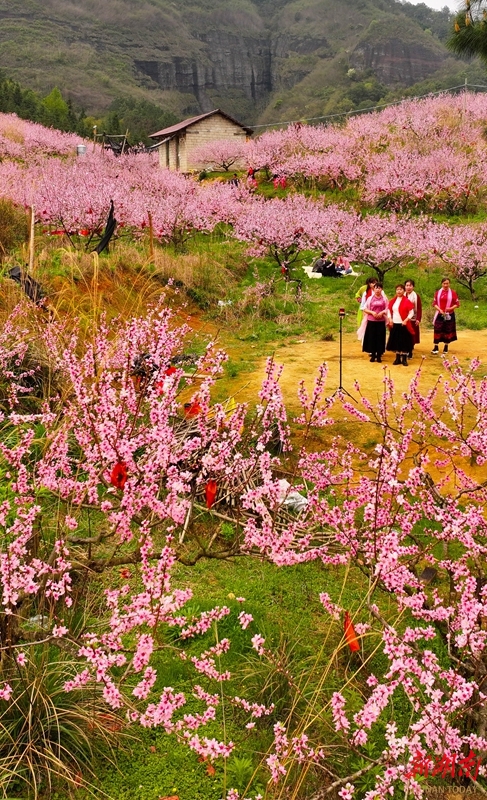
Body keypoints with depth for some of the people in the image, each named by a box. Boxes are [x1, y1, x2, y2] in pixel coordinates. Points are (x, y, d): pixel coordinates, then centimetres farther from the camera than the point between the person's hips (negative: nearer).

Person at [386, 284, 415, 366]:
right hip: (394, 324, 4)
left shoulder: (407, 301, -6)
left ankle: (404, 359, 8)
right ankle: (398, 358, 18)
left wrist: (406, 320, -16)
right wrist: (389, 319, 1)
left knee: (404, 341, 0)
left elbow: (411, 312, -6)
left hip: (403, 324, -4)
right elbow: (389, 310, 16)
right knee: (396, 341, 8)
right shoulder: (392, 301, 8)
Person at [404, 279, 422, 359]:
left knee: (412, 336, 2)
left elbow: (419, 308, -5)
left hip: (413, 319, -2)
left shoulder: (416, 296, -4)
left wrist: (418, 319, -12)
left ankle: (410, 353, 11)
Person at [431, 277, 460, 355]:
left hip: (449, 315, 0)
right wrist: (440, 310, -13)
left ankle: (446, 347, 19)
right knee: (437, 330, -4)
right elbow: (434, 303, 3)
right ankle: (435, 348, -2)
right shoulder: (438, 292, 3)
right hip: (439, 314, 1)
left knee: (448, 330, 7)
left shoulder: (453, 293, -1)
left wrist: (451, 308, -17)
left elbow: (457, 304, 1)